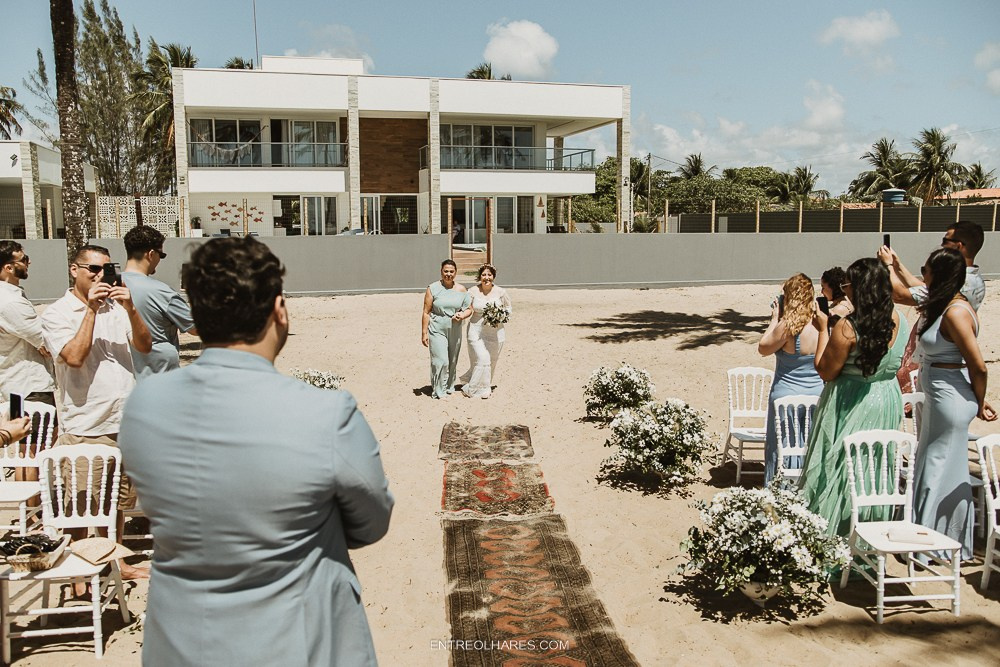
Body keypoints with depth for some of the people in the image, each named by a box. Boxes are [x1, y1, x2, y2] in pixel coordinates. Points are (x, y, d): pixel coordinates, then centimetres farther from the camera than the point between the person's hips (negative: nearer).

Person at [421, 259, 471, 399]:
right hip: (437, 330, -4)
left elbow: (469, 309, 11)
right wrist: (424, 333, -8)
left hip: (455, 331, 4)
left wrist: (462, 315, -12)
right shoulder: (433, 288, -4)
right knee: (441, 361, -11)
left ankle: (450, 387, 30)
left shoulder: (461, 289, 5)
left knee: (453, 362, 12)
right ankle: (438, 391, 1)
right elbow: (426, 312, -4)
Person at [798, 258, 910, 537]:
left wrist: (823, 329, -10)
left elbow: (826, 372, -15)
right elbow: (903, 367, 10)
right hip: (887, 401, 6)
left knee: (840, 468, 7)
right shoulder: (900, 321, -1)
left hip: (850, 405, -6)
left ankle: (833, 530, 17)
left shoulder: (847, 328, -22)